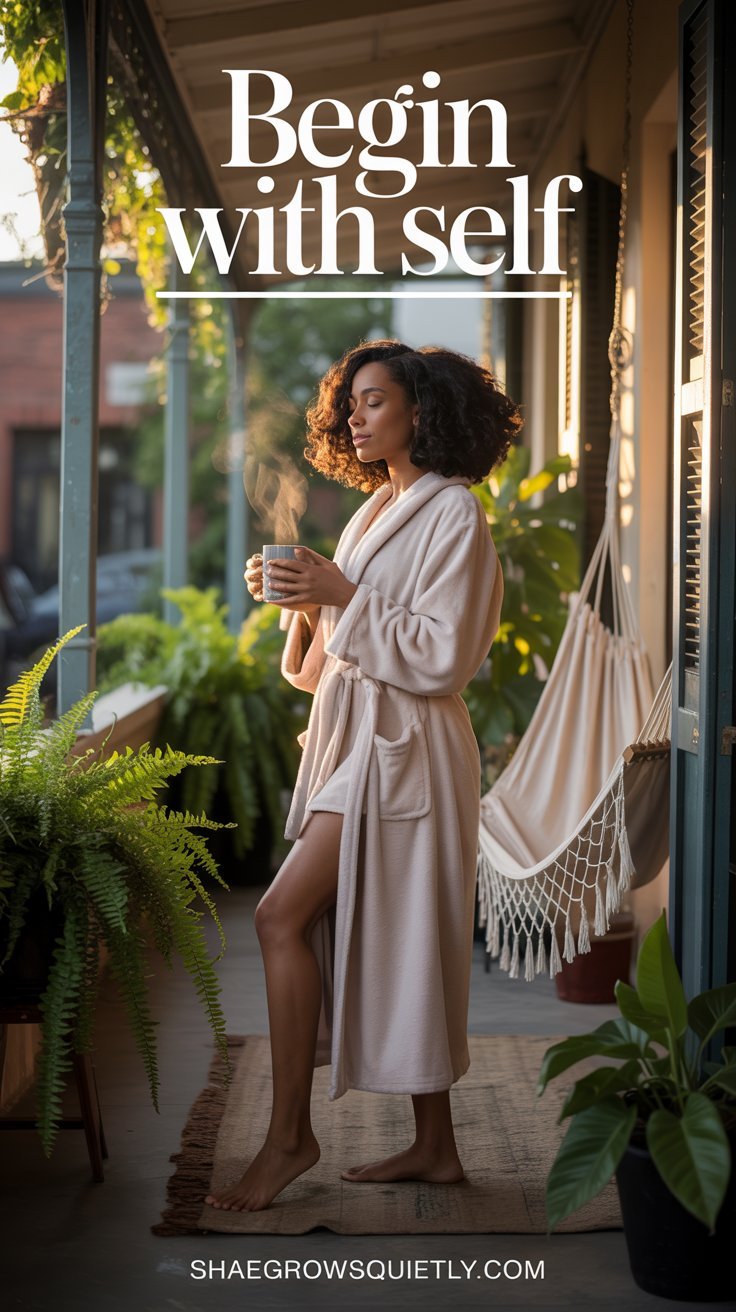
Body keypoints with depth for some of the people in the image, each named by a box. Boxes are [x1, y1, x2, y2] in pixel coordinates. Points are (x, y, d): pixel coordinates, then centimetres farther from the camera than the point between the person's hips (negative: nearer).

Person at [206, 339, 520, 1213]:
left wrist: (343, 596, -17)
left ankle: (289, 1134, -7)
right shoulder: (376, 509, 17)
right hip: (351, 738, 9)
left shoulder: (453, 514, -9)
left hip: (403, 747, -9)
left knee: (283, 914, -15)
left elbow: (442, 656, -16)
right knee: (378, 935, 9)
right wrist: (298, 598, 2)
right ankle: (433, 1147, 17)